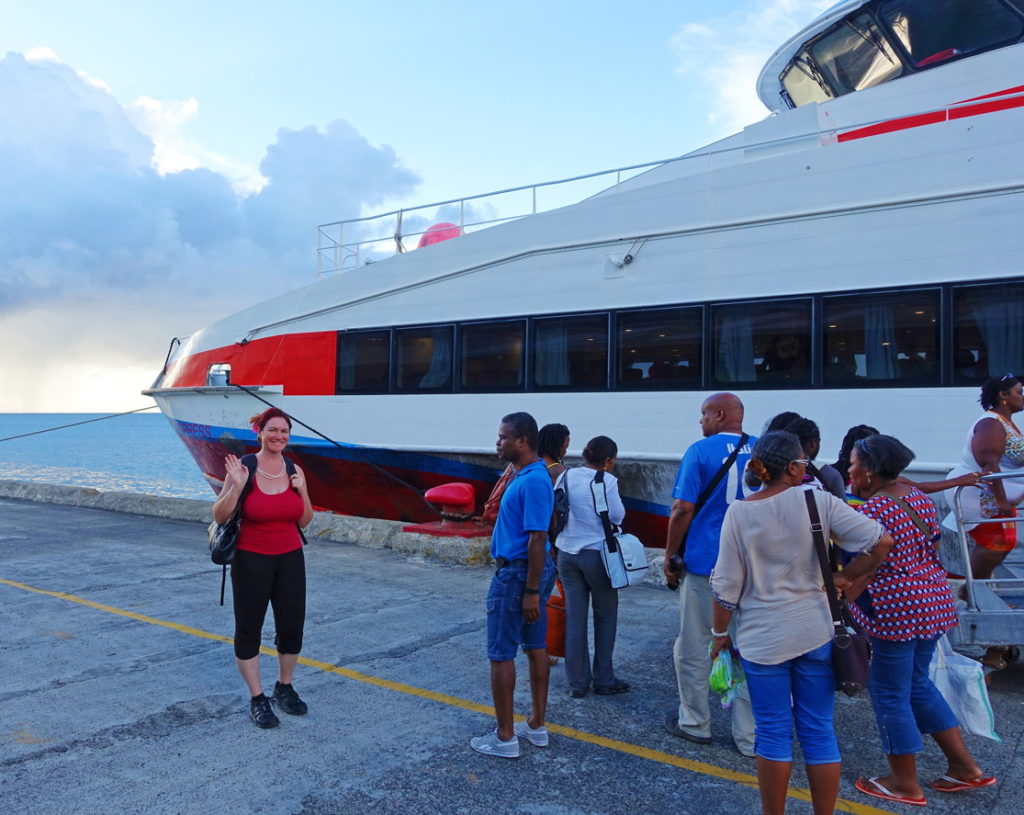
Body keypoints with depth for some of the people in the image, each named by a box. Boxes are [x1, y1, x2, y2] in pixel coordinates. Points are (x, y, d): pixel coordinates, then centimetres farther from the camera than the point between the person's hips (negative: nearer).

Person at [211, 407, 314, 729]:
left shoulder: (294, 471, 2)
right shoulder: (243, 468, -10)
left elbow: (304, 521, 8)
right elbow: (219, 516, -9)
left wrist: (302, 491, -8)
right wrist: (237, 486, -23)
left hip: (290, 559, 4)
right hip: (251, 560, -3)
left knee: (292, 627, 8)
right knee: (248, 629, 5)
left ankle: (284, 687, 31)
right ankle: (257, 699, 21)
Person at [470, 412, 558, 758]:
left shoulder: (532, 481, -21)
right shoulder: (524, 475, 11)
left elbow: (537, 538, -23)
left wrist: (532, 591, -22)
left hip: (517, 573, -10)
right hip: (532, 570, 10)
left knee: (501, 653, -1)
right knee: (536, 646, 15)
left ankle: (505, 737, 8)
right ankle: (536, 726, 26)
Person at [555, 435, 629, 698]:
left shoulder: (567, 476, 2)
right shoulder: (606, 481, -12)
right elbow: (617, 515, -9)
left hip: (567, 553, 4)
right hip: (598, 554, -4)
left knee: (575, 618, 9)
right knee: (605, 617, 11)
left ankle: (577, 683, 15)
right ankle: (604, 680, 17)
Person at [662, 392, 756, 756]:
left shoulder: (701, 451, -8)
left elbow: (683, 510, -12)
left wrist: (670, 555, -2)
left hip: (705, 564, -4)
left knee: (694, 648, 11)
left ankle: (694, 723, 23)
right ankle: (749, 736, 15)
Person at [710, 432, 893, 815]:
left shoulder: (739, 512, -8)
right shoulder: (818, 500, -7)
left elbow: (727, 585, -6)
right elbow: (881, 541, -11)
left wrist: (720, 632, 7)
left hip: (762, 638, -1)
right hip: (814, 632, 1)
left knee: (773, 732, 9)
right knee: (818, 730, 12)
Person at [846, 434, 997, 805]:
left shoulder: (871, 511, -18)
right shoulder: (919, 497, 8)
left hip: (896, 611, -9)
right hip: (934, 600, 9)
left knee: (890, 694, 6)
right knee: (918, 683, 23)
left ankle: (905, 784, 19)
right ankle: (965, 767, 28)